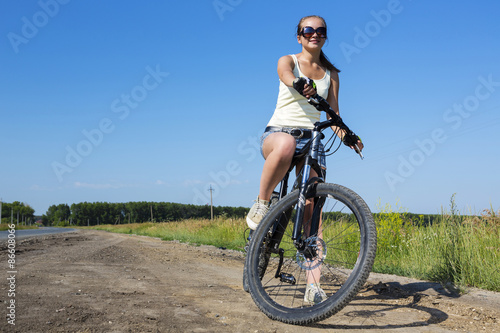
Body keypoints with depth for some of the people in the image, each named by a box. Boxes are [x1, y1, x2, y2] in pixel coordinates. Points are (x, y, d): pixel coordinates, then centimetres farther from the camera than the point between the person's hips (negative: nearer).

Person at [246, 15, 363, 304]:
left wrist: (346, 135, -12)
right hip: (278, 132, -3)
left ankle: (314, 285, -11)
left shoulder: (331, 73, 16)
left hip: (311, 140, 3)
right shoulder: (288, 61, 6)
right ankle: (261, 205, -20)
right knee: (286, 145, -43)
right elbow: (287, 76, -20)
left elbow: (333, 114, 10)